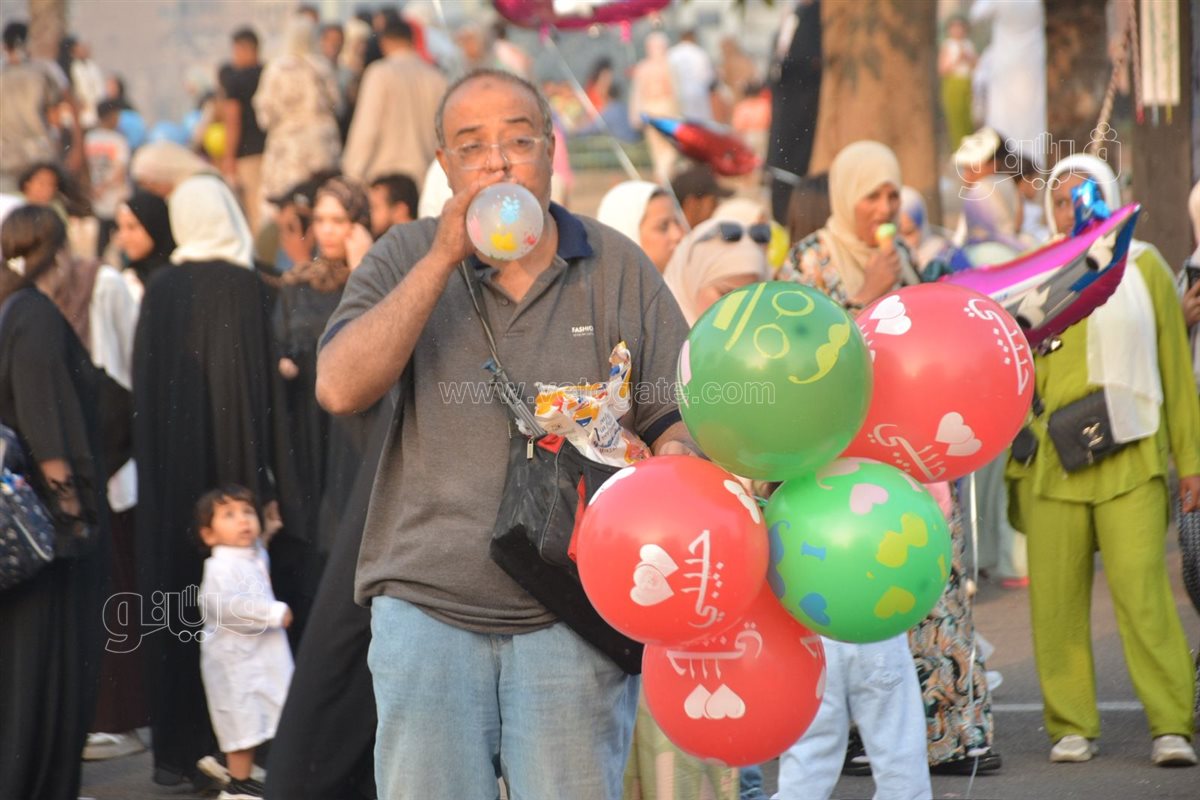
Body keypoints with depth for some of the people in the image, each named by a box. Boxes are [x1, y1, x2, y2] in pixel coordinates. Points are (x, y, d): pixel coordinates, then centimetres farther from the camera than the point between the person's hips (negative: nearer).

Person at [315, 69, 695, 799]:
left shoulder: (618, 268, 6)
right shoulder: (406, 259, 6)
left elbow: (681, 421, 8)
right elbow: (341, 389, -10)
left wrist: (674, 456, -17)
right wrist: (445, 256, -13)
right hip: (428, 608, 0)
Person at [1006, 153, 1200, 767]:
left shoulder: (1145, 268, 8)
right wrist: (1014, 467, 9)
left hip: (1131, 461, -1)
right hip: (1053, 463, 2)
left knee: (1142, 589, -11)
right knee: (1057, 599, 0)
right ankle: (1071, 727, 9)